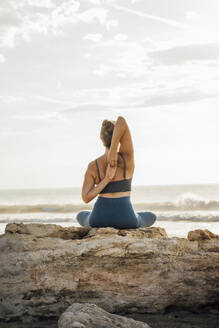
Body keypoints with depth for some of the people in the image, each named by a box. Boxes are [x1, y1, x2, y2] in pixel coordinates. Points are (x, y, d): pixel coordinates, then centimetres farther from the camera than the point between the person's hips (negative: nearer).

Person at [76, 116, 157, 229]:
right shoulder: (126, 157, -8)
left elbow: (85, 198, -11)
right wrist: (113, 152, -23)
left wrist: (106, 180, -14)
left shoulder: (92, 166, -4)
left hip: (99, 222, 1)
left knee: (81, 216, 38)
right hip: (125, 222, -1)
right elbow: (121, 120, -17)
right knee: (151, 217, 33)